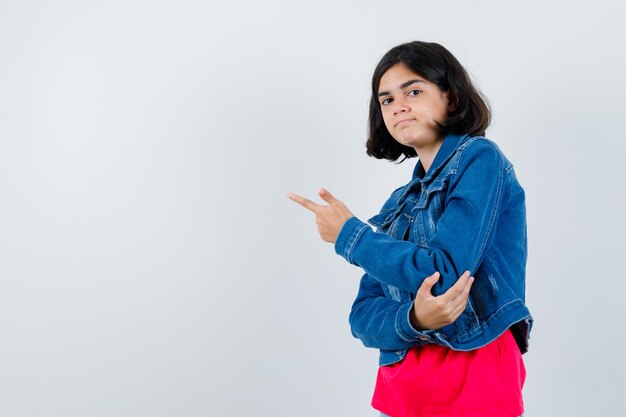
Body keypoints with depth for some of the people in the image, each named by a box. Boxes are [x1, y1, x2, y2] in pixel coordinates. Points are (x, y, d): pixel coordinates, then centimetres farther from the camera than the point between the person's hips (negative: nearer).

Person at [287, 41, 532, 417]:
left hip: (472, 383, -6)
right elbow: (365, 316, 5)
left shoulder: (479, 157, -6)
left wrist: (349, 235, -4)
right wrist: (414, 319, -18)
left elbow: (443, 273, -17)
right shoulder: (400, 205, 12)